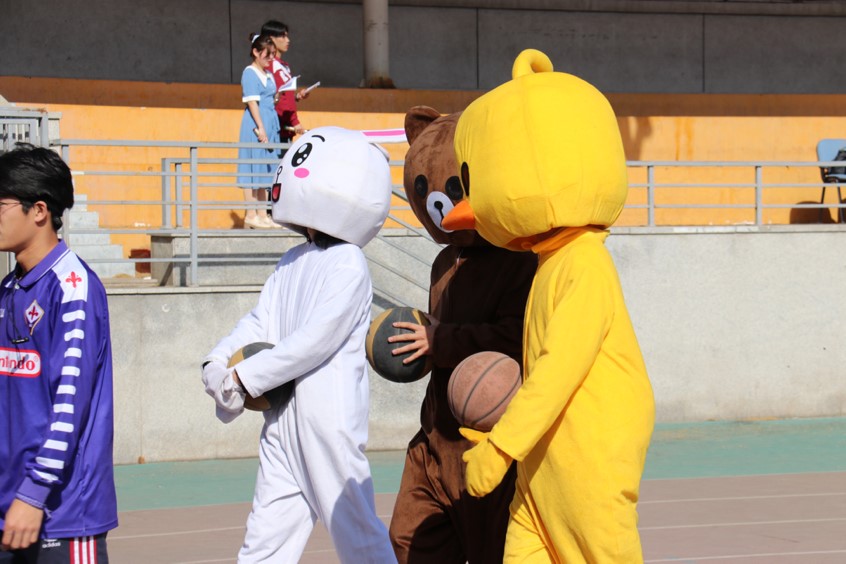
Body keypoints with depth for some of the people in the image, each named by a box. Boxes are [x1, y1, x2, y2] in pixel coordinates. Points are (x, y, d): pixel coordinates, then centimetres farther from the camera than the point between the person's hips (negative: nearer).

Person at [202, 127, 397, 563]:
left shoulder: (347, 265, -13)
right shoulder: (292, 262, 15)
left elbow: (314, 340, -19)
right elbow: (260, 322, 14)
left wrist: (246, 377, -16)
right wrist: (218, 361, -5)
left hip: (329, 420, -8)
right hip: (283, 420, 8)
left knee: (355, 528, 1)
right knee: (268, 528, 8)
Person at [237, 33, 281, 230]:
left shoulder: (268, 75, 17)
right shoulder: (250, 73, -8)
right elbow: (252, 102, -15)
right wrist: (260, 128, -20)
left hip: (269, 125, 9)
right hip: (255, 125, -9)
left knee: (264, 170, 10)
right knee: (253, 169, -5)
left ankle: (262, 215, 14)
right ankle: (251, 215, -3)